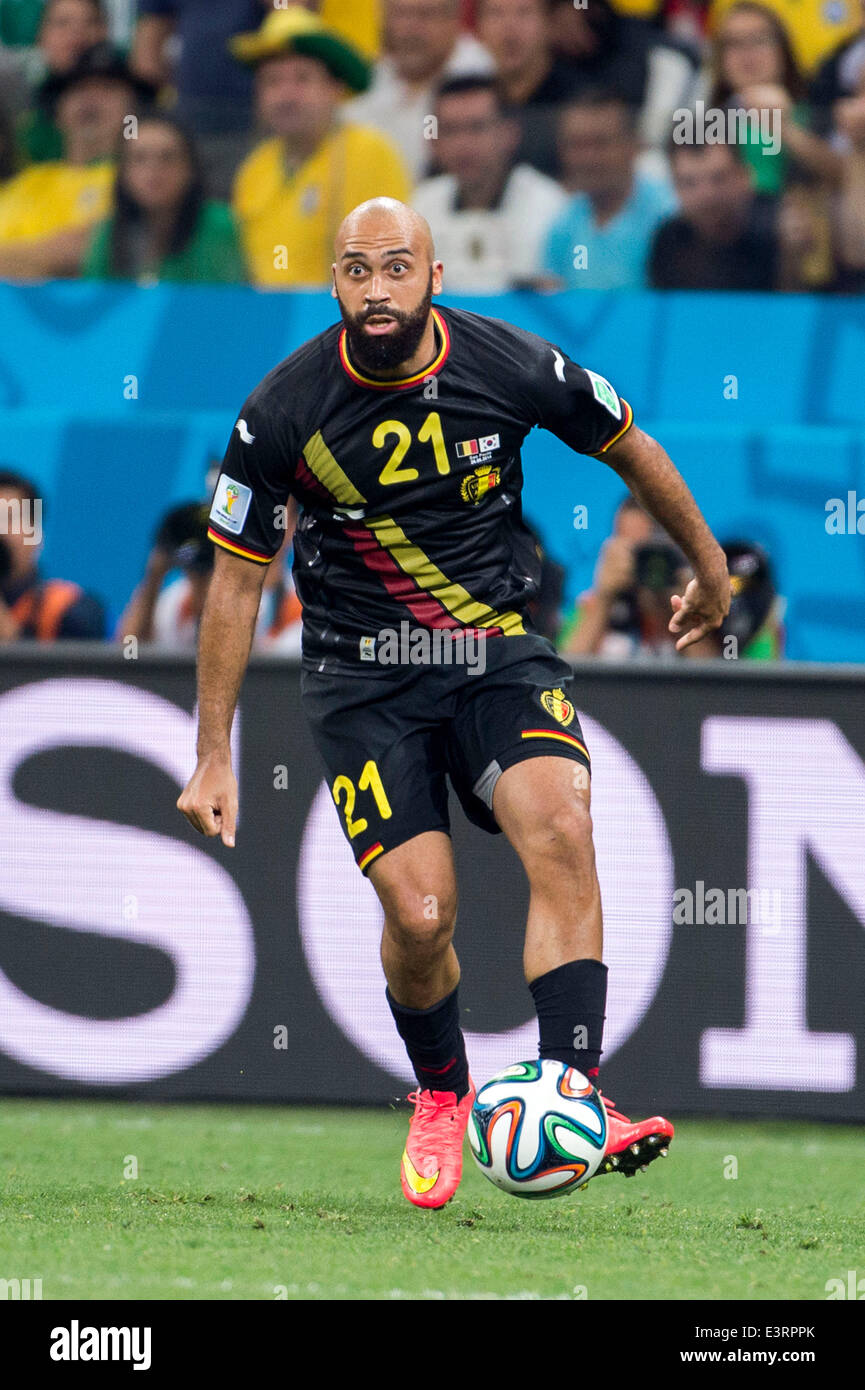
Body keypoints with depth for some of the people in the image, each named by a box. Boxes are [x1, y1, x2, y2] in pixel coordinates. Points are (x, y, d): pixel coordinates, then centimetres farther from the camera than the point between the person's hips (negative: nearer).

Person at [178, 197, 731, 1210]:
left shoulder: (515, 368, -9)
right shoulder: (286, 413, -11)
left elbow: (630, 450, 11)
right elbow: (235, 584, 0)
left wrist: (709, 569, 25)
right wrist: (213, 758, 0)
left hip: (499, 651, 1)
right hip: (363, 680, -1)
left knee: (560, 826, -27)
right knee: (420, 912, -16)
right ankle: (441, 1098, 15)